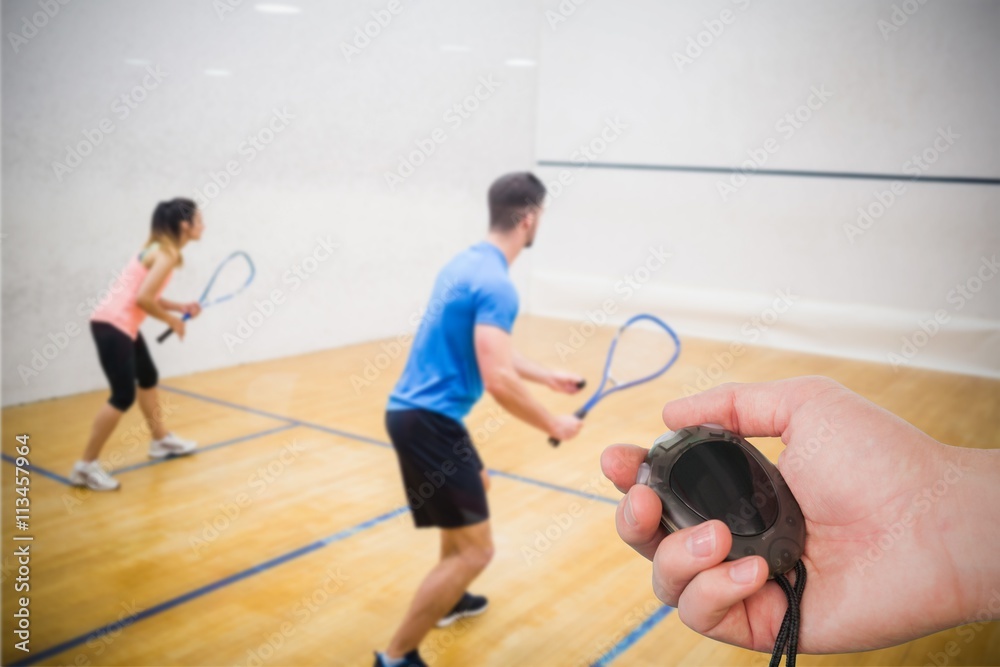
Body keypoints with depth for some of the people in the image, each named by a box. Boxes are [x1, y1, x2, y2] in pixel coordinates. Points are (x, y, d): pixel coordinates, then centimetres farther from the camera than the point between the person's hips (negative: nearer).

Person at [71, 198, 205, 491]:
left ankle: (161, 440, 41)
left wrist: (180, 307, 6)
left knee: (148, 378, 24)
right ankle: (86, 466, -1)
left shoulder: (162, 249, 13)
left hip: (122, 324, 11)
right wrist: (172, 320, -9)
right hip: (112, 324, -11)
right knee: (124, 396, -9)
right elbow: (143, 299, -24)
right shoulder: (168, 254, -16)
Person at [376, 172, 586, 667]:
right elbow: (498, 380, -27)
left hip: (418, 409, 11)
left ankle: (447, 599, 48)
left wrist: (548, 377, 29)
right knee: (475, 550, -5)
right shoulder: (495, 284, -20)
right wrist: (554, 425, -12)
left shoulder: (468, 263, 11)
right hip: (427, 418, -10)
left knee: (476, 487, 32)